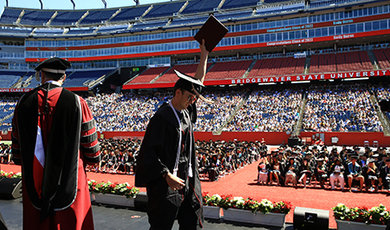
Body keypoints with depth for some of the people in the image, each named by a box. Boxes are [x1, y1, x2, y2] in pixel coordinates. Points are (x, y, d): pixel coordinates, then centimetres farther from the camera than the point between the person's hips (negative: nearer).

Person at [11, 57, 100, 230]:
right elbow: (92, 153, -7)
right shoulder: (76, 102, -11)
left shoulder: (24, 102, -2)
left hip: (34, 181, 3)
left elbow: (17, 151, 6)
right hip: (69, 180, -3)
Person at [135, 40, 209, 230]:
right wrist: (167, 176, -23)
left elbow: (198, 80, 16)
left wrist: (204, 54, 17)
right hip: (166, 181, -8)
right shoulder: (162, 117, -16)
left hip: (188, 178, 8)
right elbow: (148, 151, -18)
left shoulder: (186, 112, 6)